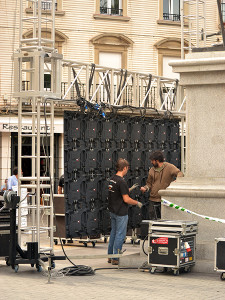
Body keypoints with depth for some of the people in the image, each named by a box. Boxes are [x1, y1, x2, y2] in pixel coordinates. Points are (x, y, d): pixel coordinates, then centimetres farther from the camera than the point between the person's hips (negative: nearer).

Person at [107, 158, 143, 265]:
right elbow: (126, 199, -20)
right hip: (121, 212, -9)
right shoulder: (121, 182, -21)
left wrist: (130, 189, 23)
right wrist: (137, 203, -5)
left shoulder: (112, 179, 6)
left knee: (113, 233, 17)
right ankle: (115, 258, 4)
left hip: (112, 211, 9)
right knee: (120, 235, 0)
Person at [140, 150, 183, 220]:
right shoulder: (152, 170, 10)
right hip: (153, 200, 5)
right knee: (153, 220, 7)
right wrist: (145, 188, -4)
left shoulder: (169, 167, -4)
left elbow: (179, 173, -13)